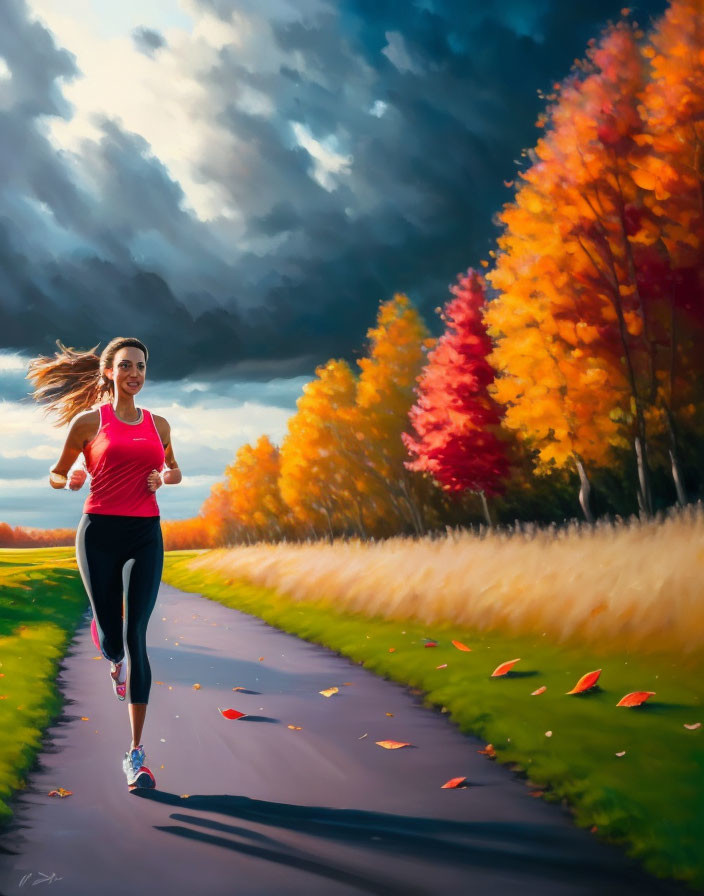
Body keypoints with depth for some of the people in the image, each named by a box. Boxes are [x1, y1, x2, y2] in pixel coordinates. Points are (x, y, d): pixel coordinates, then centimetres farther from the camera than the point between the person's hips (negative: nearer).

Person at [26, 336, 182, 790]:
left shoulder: (158, 424, 11)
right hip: (100, 532, -1)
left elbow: (174, 471, 26)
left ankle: (137, 752, -3)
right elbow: (55, 475, 11)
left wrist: (164, 477, 3)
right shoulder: (89, 421, 3)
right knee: (111, 637, 3)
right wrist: (71, 480, -12)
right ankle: (116, 661, 45)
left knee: (137, 636, -7)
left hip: (146, 535, 1)